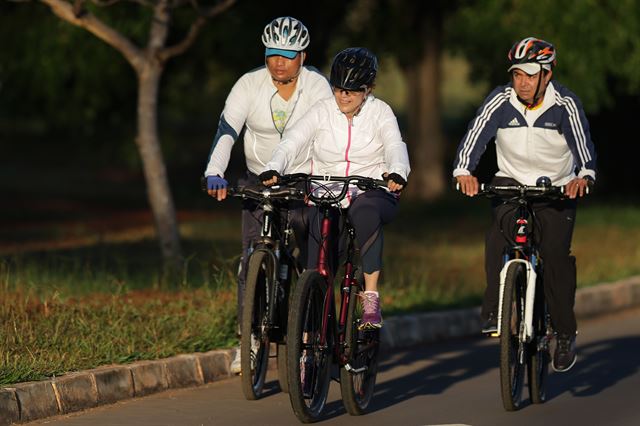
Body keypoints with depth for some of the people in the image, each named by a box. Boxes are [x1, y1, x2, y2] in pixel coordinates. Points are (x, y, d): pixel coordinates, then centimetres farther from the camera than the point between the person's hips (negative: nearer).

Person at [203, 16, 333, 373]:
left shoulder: (318, 87, -13)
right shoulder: (250, 85, -11)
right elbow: (227, 130, -21)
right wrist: (215, 174, -38)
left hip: (305, 180, -1)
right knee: (253, 257, -9)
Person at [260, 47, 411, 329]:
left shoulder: (380, 113, -1)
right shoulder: (322, 112, 1)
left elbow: (395, 146, -18)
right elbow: (292, 141, -12)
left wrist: (397, 173, -43)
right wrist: (273, 169, -34)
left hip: (372, 193, -2)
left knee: (366, 214, -37)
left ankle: (371, 297, -31)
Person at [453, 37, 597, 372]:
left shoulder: (565, 104, -15)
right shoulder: (500, 100, -13)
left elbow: (582, 144, -25)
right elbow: (475, 135, -24)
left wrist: (583, 175, -46)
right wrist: (464, 171, -42)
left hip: (558, 187, -1)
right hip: (511, 181, 1)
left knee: (557, 254, -14)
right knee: (499, 234, -27)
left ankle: (565, 334, 1)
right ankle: (493, 313, -21)